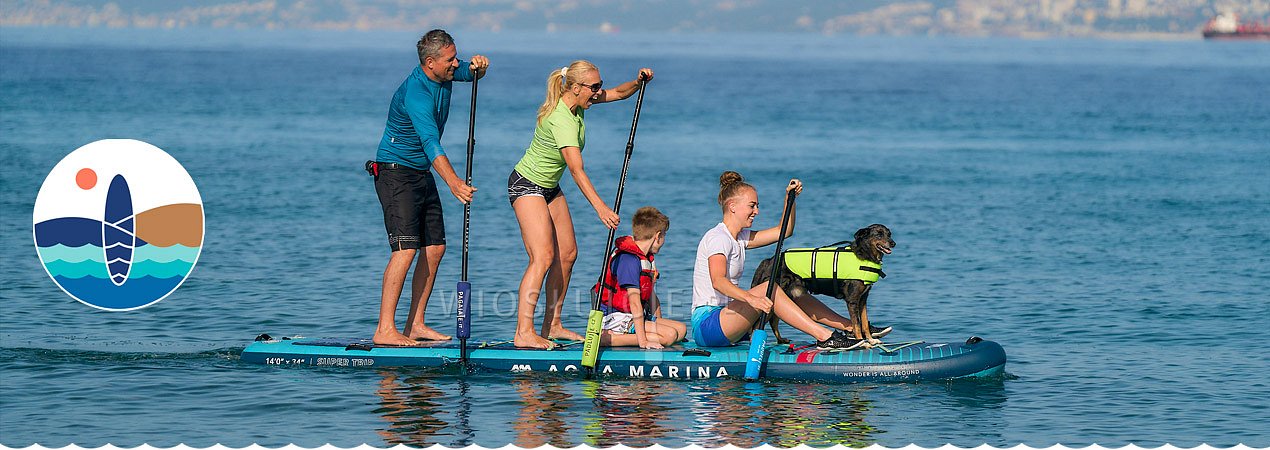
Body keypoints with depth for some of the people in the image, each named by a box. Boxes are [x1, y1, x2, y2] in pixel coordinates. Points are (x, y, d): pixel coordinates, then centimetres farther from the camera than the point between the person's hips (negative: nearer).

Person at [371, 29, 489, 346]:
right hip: (396, 173, -9)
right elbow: (430, 142, -39)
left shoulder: (443, 74, -1)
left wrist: (478, 67, -8)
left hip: (422, 175, 9)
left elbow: (471, 74, 19)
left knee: (435, 248, 6)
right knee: (406, 249, -17)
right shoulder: (416, 93, -28)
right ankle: (385, 330, -18)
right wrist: (454, 183, -51)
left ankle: (416, 324, 11)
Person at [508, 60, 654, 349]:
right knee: (543, 257, -20)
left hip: (549, 187, 10)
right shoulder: (561, 119, -29)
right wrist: (601, 208, -41)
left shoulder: (577, 102, -2)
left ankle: (552, 326, 16)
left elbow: (619, 93, 12)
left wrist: (639, 81, -9)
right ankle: (523, 333, -24)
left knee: (567, 254, 9)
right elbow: (577, 170, -36)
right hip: (526, 185, -10)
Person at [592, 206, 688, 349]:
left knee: (681, 329, 6)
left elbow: (651, 296, 21)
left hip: (632, 318, 11)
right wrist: (643, 342, -27)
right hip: (616, 319, -10)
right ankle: (607, 338, -22)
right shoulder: (629, 259, -19)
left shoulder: (647, 258, 14)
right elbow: (635, 302, -24)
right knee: (670, 335, -22)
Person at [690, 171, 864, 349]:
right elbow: (717, 281, -32)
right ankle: (824, 337, -31)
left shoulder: (739, 238, 15)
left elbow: (783, 232, 20)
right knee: (769, 289, -26)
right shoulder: (718, 238, -15)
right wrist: (751, 298, -48)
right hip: (706, 324, -10)